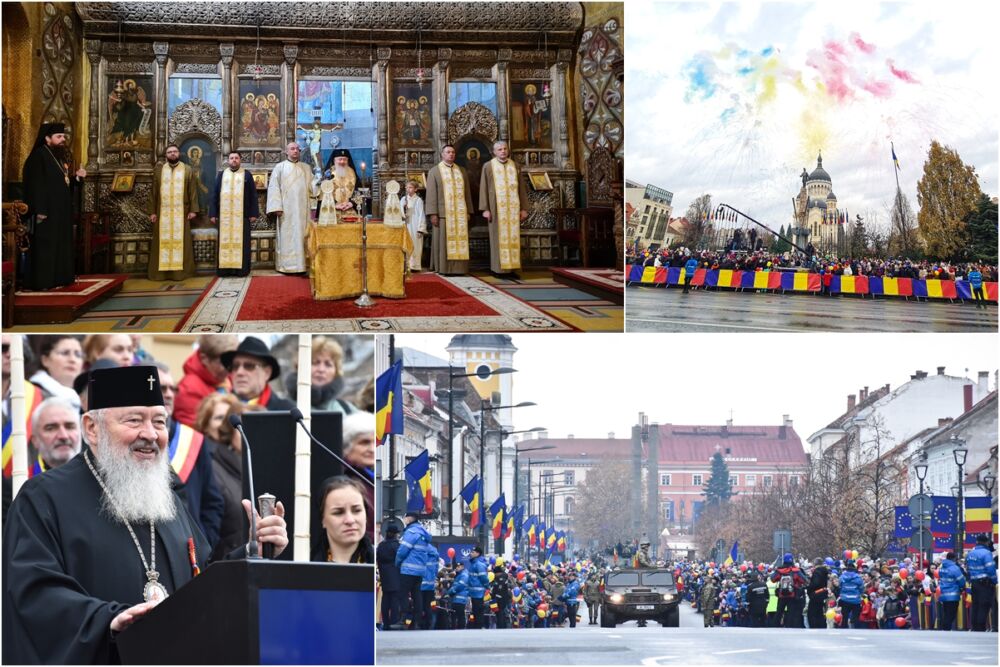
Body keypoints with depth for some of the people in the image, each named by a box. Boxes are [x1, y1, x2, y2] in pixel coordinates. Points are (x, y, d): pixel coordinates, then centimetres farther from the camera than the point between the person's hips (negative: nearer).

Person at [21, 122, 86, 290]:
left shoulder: (61, 155, 15)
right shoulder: (39, 156, -12)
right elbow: (35, 185, -19)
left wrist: (77, 177, 1)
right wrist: (40, 210, -25)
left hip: (61, 210, 9)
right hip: (47, 210, -9)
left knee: (60, 244, 10)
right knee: (45, 245, -8)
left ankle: (57, 279, 14)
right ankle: (42, 281, -7)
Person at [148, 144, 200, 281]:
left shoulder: (188, 171, 6)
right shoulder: (159, 170, 8)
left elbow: (193, 191, 4)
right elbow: (154, 192, 7)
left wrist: (193, 210, -5)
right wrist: (152, 212, 0)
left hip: (181, 212, -1)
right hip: (163, 212, 1)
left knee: (180, 241, -1)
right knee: (163, 241, 0)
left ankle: (180, 271, 2)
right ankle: (162, 272, 2)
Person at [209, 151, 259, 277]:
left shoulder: (247, 175, 7)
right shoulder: (221, 175, 11)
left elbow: (253, 195, 5)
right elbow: (215, 195, 10)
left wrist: (253, 213, -3)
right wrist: (213, 214, 3)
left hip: (241, 215, -1)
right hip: (224, 215, 2)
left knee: (241, 242, -2)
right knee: (225, 241, 0)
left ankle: (241, 269, 0)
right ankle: (225, 268, 2)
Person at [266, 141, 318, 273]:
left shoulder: (306, 167, 15)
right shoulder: (280, 167, 5)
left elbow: (311, 186, 11)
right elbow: (274, 187, -1)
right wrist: (277, 207, -10)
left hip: (302, 209, 3)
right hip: (286, 209, -3)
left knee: (302, 236, 0)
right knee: (287, 237, -3)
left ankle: (301, 264, 2)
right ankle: (287, 266, -1)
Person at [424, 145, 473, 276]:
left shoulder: (462, 171, 15)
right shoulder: (434, 172, 5)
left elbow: (467, 192, 15)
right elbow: (431, 194, -1)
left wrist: (468, 211, 7)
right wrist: (433, 214, -10)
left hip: (460, 213, 3)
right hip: (443, 213, -3)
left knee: (460, 240, 0)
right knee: (444, 241, -4)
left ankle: (458, 267, 3)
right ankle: (444, 268, -1)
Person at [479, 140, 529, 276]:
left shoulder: (514, 166, 11)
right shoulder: (488, 166, 3)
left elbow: (521, 188, 11)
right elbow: (483, 188, 0)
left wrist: (523, 208, 5)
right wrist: (485, 209, -7)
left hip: (513, 208, 3)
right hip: (497, 207, -3)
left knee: (513, 236, 0)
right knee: (498, 237, -4)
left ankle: (512, 267, 3)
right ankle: (498, 268, -2)